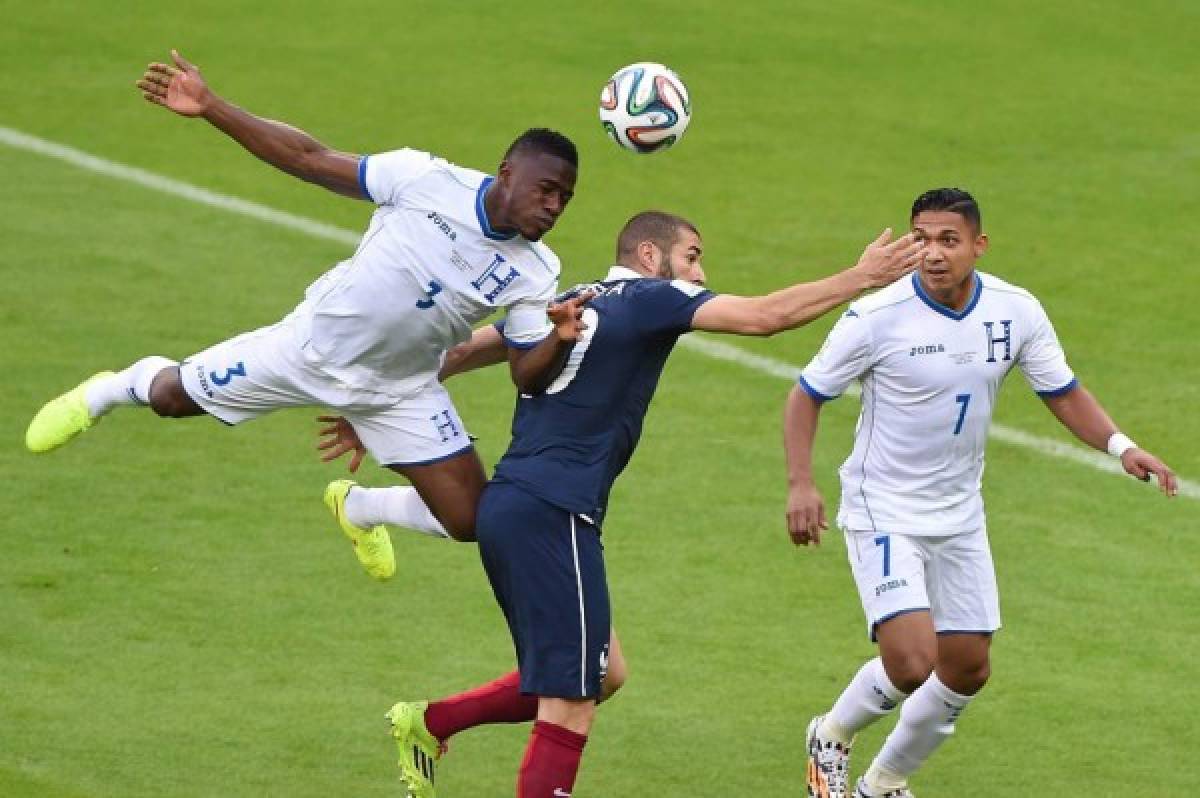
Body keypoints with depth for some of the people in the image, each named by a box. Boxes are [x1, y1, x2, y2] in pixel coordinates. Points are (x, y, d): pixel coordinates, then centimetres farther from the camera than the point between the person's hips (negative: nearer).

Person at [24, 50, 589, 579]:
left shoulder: (535, 274, -15)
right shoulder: (429, 180, -24)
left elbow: (528, 378, -14)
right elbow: (309, 159, -18)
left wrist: (561, 341, -38)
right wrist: (209, 107, -23)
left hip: (398, 390, 2)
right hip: (317, 342, -2)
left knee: (470, 520, -5)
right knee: (172, 397, 7)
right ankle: (114, 389, 46)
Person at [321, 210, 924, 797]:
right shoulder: (652, 298, -3)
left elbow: (457, 352, 21)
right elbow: (764, 316, -12)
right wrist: (861, 278, -4)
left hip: (508, 506, 9)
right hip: (552, 514, -9)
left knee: (601, 673, 19)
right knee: (569, 710, -8)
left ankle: (429, 722, 19)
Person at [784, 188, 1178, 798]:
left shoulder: (1017, 312, -8)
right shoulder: (877, 317, -19)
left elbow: (1063, 393, 5)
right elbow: (807, 394, -7)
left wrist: (1121, 446, -12)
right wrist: (800, 484, -19)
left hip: (959, 514, 5)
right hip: (883, 512, -5)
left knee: (967, 668, 10)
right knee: (911, 661, -20)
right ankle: (832, 736, 12)